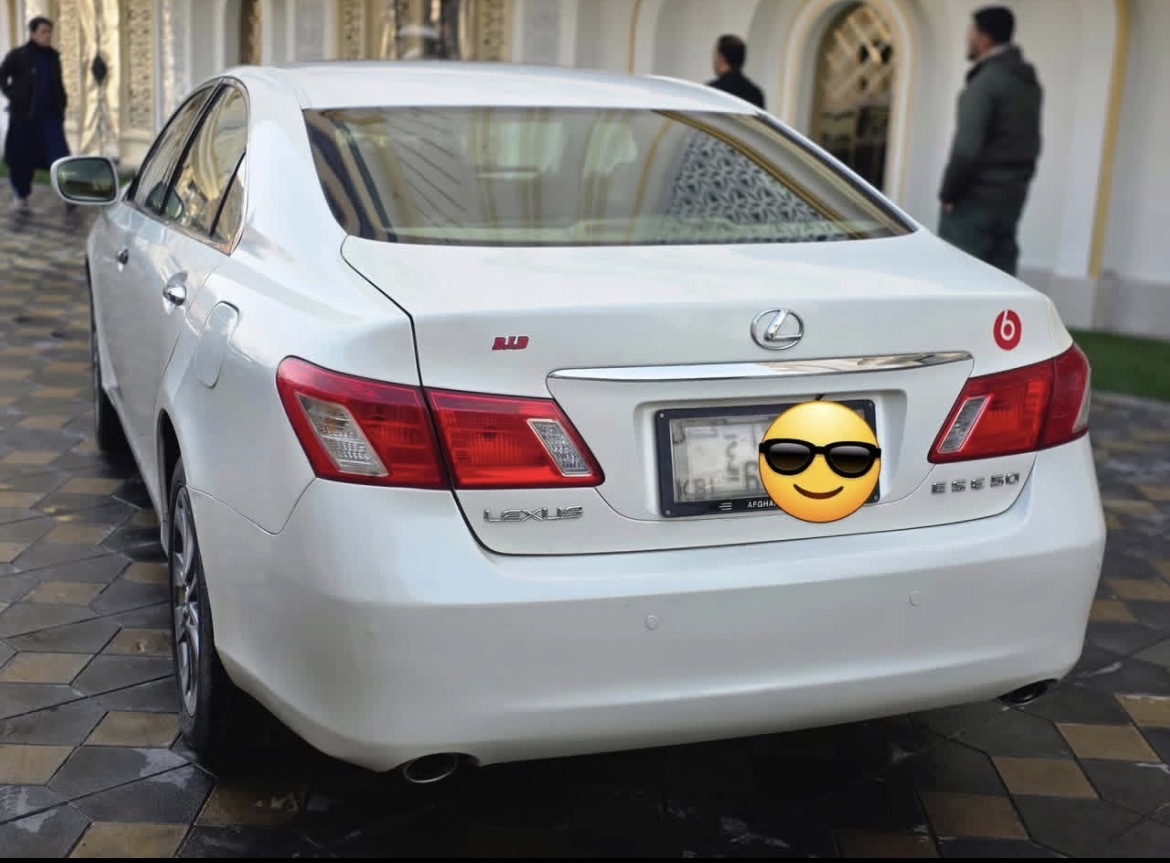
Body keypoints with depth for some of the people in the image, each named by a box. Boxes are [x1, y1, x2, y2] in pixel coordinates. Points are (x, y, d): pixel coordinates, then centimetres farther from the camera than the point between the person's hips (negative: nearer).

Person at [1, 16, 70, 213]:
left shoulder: (53, 57, 8)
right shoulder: (18, 55, -5)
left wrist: (61, 108, 9)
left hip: (50, 116, 3)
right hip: (24, 116, -3)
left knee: (60, 154, -9)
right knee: (22, 158, 5)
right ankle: (22, 195, 18)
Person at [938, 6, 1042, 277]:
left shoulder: (985, 82, -15)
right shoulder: (1030, 83, 14)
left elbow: (967, 148, -20)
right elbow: (1031, 145, 17)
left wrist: (948, 193, -10)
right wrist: (1015, 183, 17)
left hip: (976, 198, -8)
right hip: (1012, 198, 9)